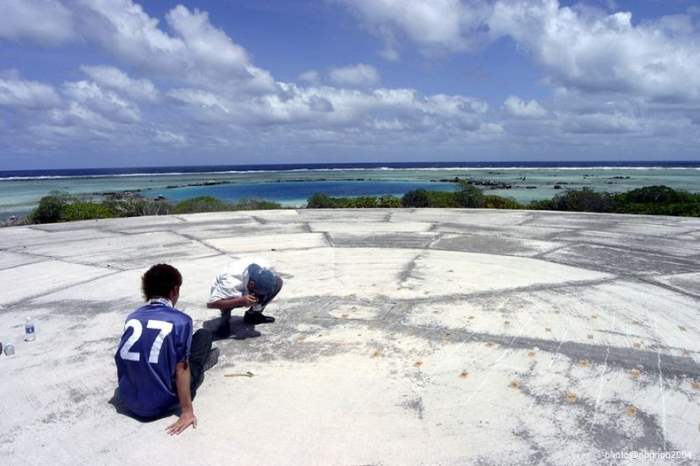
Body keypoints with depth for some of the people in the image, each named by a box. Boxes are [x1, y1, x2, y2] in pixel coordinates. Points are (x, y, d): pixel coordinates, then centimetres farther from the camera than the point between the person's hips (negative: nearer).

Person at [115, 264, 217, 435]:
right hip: (161, 404, -5)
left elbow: (120, 360, 15)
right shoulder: (180, 320, -14)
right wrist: (187, 411, -11)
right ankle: (200, 363, 36)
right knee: (204, 335, 9)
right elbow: (181, 370, -15)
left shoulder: (132, 317, 3)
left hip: (127, 401, 5)